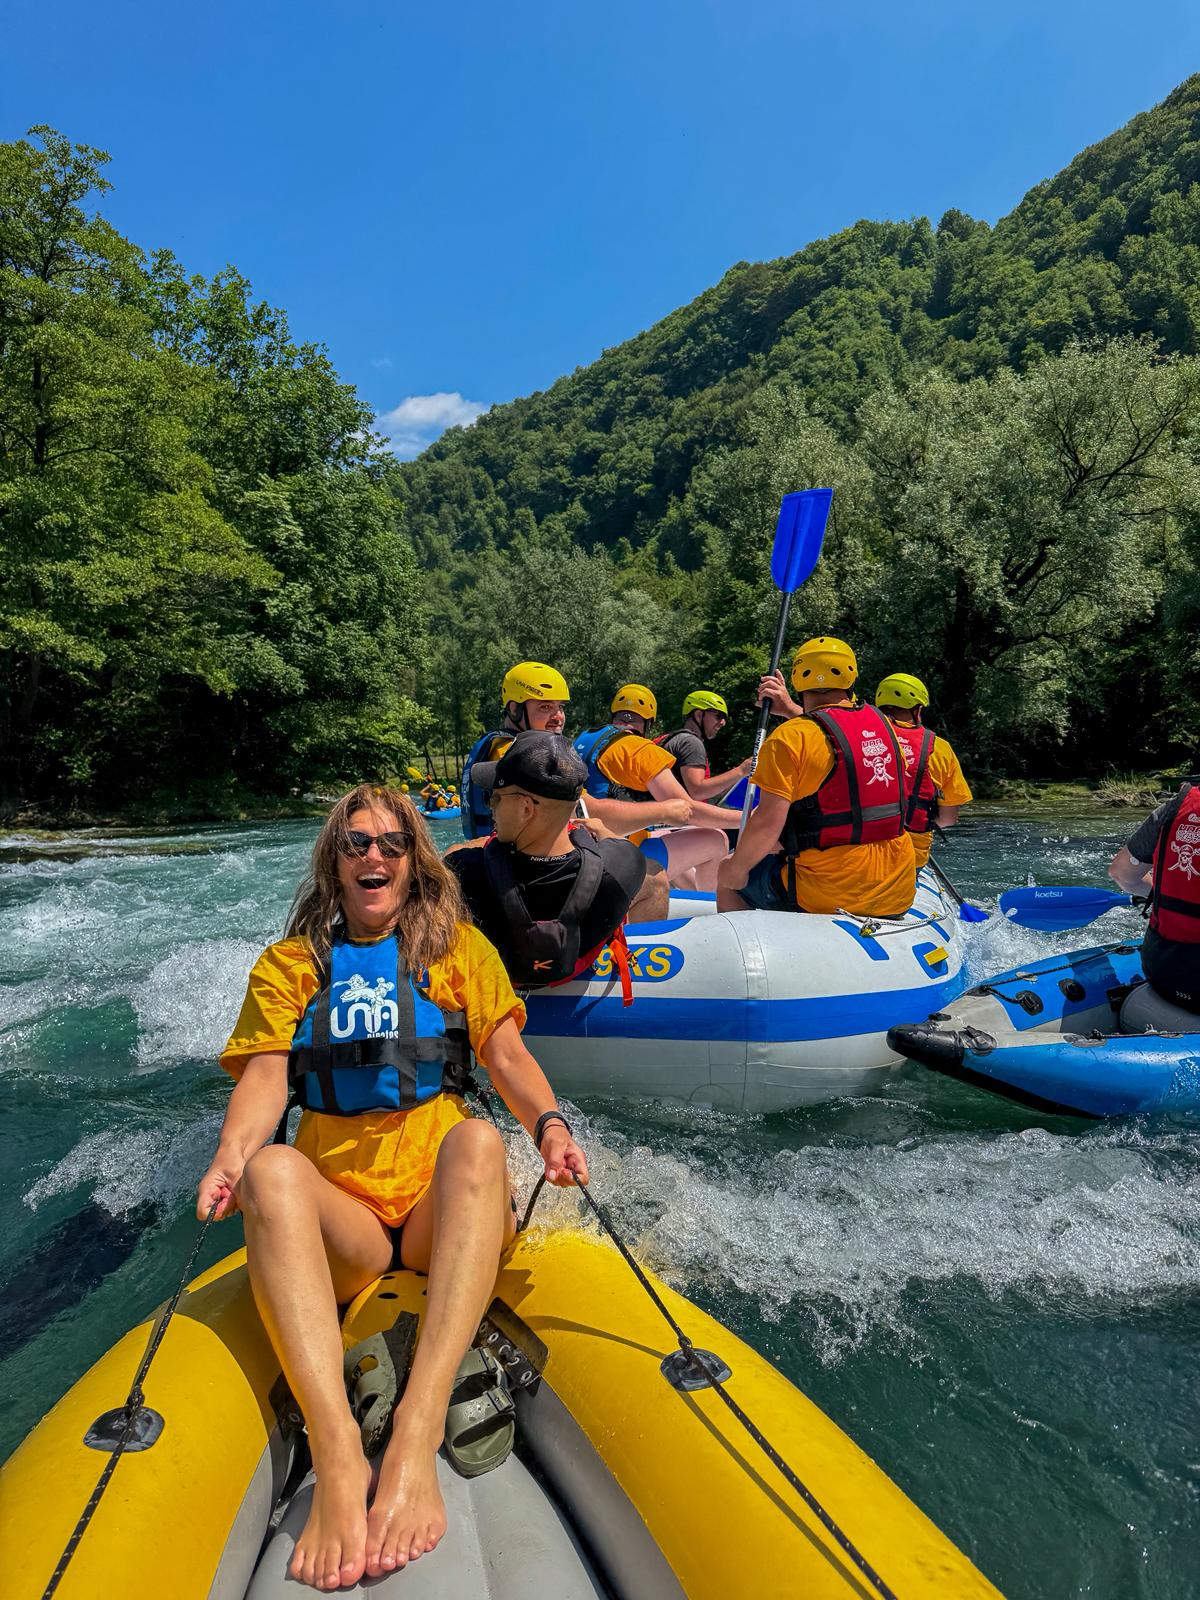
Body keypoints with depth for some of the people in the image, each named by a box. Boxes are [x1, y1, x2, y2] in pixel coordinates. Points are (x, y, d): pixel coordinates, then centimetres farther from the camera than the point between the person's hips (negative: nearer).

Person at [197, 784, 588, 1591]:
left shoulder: (460, 945, 13)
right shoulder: (288, 963, 15)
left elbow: (506, 1053, 3)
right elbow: (265, 1077, 4)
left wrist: (549, 1122, -16)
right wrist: (231, 1156, -17)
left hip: (444, 1207, 0)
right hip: (338, 1223, 1)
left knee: (477, 1137, -33)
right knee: (272, 1167, -31)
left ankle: (417, 1438, -40)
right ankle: (337, 1456, -41)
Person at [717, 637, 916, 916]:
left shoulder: (789, 737, -13)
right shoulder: (882, 725, 6)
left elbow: (768, 823, -18)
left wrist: (735, 869, -4)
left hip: (827, 896, -6)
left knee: (728, 877, 16)